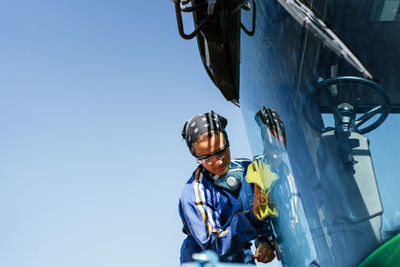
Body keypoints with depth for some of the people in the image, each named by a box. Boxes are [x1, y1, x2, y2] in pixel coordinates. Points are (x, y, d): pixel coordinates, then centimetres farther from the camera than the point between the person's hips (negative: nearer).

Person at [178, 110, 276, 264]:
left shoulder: (248, 169, -3)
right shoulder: (192, 195, -18)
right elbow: (214, 246, -20)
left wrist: (265, 241, -12)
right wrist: (252, 217, -29)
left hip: (243, 258, 4)